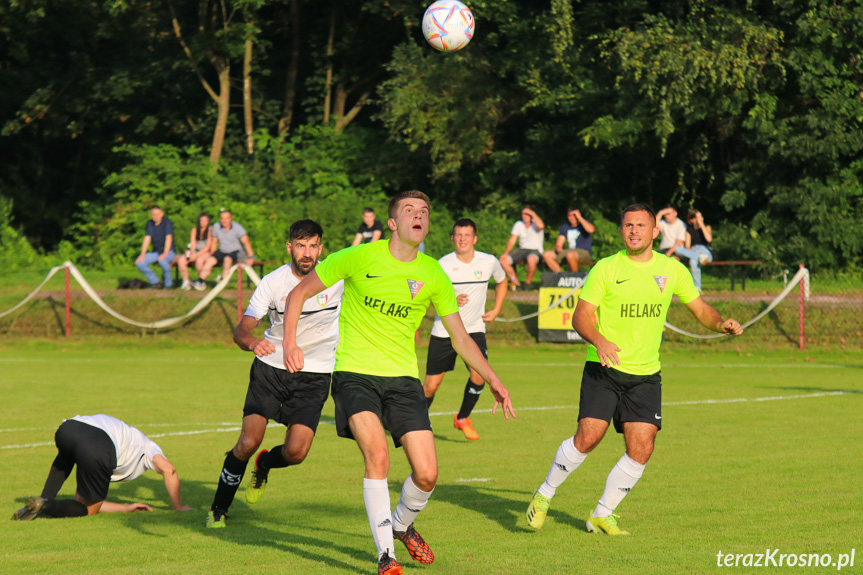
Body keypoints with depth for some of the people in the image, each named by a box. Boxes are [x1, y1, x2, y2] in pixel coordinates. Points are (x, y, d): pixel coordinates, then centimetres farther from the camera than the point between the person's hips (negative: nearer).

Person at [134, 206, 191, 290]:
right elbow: (147, 239, 0)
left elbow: (169, 238, -20)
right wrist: (142, 254, -11)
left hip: (169, 251, -5)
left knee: (162, 261, -39)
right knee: (139, 262, -17)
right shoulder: (150, 223, 4)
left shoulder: (167, 222, -11)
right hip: (156, 251, 5)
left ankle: (168, 283, -16)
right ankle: (154, 282, 0)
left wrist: (165, 254, -32)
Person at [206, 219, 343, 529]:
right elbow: (241, 330, -15)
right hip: (271, 366, 0)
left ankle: (265, 464, 24)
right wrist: (252, 342, -39)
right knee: (248, 442, -14)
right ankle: (218, 510, 8)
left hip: (314, 375, 0)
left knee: (296, 452, -14)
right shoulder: (272, 282, -11)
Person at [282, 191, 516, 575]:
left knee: (427, 474, -6)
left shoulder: (433, 274, 2)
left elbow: (460, 337, 12)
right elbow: (299, 292, 3)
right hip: (355, 373, -3)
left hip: (403, 378, 3)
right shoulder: (359, 258, -7)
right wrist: (290, 343, -10)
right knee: (377, 455, -25)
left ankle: (402, 525, 28)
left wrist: (492, 379, 2)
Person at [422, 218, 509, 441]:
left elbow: (502, 281, 19)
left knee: (479, 374, -20)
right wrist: (451, 300, -26)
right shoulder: (443, 264, -11)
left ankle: (463, 418, 4)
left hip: (474, 329, 1)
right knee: (431, 385, -1)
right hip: (444, 330, -1)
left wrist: (496, 310, 10)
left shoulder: (489, 262, -2)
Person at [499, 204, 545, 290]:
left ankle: (528, 283, -18)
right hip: (522, 250, 5)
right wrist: (506, 253, -11)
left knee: (531, 260, -41)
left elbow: (541, 226, -28)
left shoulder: (535, 223, -1)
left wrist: (533, 213, -17)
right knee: (503, 260, -19)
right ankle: (516, 283, -9)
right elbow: (512, 241, 5)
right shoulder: (518, 224, 10)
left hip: (535, 251, -5)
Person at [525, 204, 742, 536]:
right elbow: (580, 317, -7)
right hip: (603, 370, -3)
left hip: (646, 374, 3)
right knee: (588, 437, -16)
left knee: (641, 449, -7)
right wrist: (599, 341, -27)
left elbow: (700, 308, 14)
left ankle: (602, 516, 9)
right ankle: (544, 496, 7)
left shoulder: (672, 270, 5)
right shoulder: (605, 269, -4)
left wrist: (722, 324, -8)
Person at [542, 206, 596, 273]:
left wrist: (579, 217, -13)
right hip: (569, 251, 6)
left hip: (584, 253, -6)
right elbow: (558, 244, 16)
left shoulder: (584, 223, 3)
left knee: (570, 255, -41)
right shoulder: (565, 227, 18)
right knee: (546, 255, -11)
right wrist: (558, 247, -11)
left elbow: (591, 230, -22)